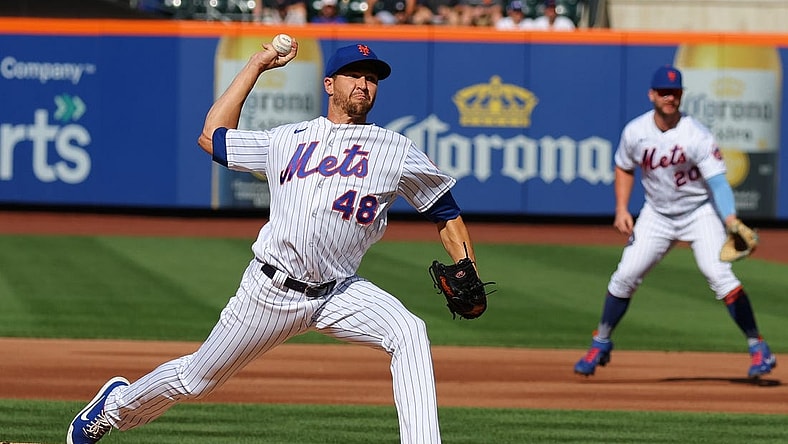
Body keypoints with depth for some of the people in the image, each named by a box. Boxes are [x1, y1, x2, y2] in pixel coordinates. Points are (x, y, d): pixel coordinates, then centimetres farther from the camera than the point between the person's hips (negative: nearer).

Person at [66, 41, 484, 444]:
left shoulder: (395, 150, 5)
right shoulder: (286, 140, 12)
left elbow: (445, 212, 9)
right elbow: (212, 136, 19)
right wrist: (257, 65, 20)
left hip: (339, 294, 0)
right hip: (271, 288, 1)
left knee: (409, 333, -28)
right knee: (195, 378, 10)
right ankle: (118, 403, 38)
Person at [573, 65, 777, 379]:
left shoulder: (697, 136, -22)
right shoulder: (635, 132, -10)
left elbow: (718, 182, -27)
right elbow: (624, 168, 9)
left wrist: (732, 221, -43)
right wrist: (621, 209, -3)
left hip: (699, 211, -4)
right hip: (657, 215, 4)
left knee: (719, 275, -19)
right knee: (624, 276, -2)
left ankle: (758, 348, -11)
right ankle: (600, 344, 18)